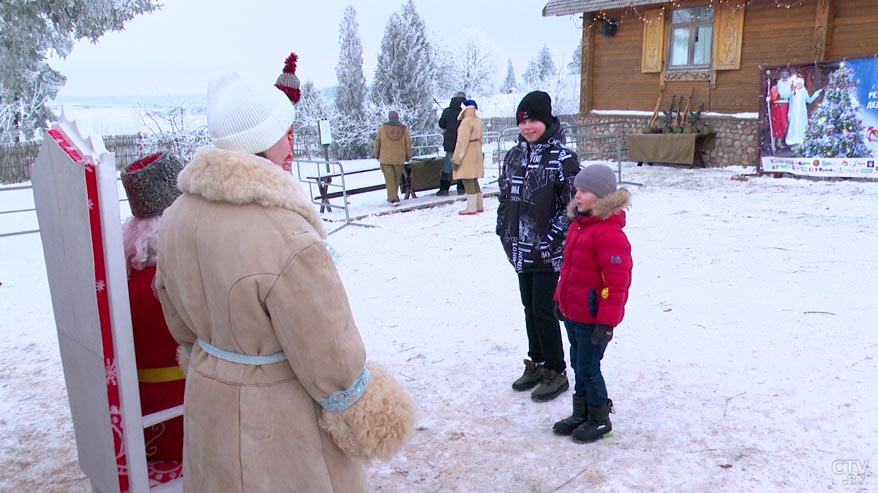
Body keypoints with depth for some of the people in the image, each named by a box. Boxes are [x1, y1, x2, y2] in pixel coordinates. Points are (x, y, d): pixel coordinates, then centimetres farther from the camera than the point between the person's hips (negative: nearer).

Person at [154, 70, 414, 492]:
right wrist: (364, 416, -6)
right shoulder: (287, 237, -32)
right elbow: (326, 353, -23)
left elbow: (179, 319, 9)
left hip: (208, 397, 7)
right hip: (279, 415, -7)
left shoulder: (178, 214, -6)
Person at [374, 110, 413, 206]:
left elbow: (377, 142, 4)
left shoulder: (382, 128, -3)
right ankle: (393, 197, 23)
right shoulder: (404, 129, -2)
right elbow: (408, 144, 3)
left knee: (389, 179, 2)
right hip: (399, 159, 1)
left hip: (385, 159, -1)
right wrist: (408, 156, 16)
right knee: (397, 179, 14)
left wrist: (376, 155, 18)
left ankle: (393, 199, -8)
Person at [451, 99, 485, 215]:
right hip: (477, 152, 9)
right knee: (474, 180, 15)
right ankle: (479, 206, 20)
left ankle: (471, 208, -6)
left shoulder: (466, 122, -16)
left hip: (467, 154, -9)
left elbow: (462, 141, -19)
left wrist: (456, 158, -18)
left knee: (467, 180, -6)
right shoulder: (478, 121, 11)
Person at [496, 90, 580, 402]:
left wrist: (551, 241, -15)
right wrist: (505, 234, 11)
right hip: (521, 251, 6)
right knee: (529, 307, 15)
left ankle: (556, 372, 14)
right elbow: (504, 197, 16)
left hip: (548, 253, -6)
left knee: (544, 310, -2)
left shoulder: (562, 158, -11)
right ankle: (536, 363, 31)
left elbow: (573, 206, -13)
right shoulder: (514, 155, 8)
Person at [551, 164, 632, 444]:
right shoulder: (578, 225, 8)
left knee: (588, 368, 3)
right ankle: (580, 414, 35)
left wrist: (606, 322, -22)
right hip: (572, 313, 9)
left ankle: (600, 420, 22)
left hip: (593, 318, -9)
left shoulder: (609, 233, -23)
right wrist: (560, 299, 22)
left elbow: (616, 282, -23)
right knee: (578, 364, 19)